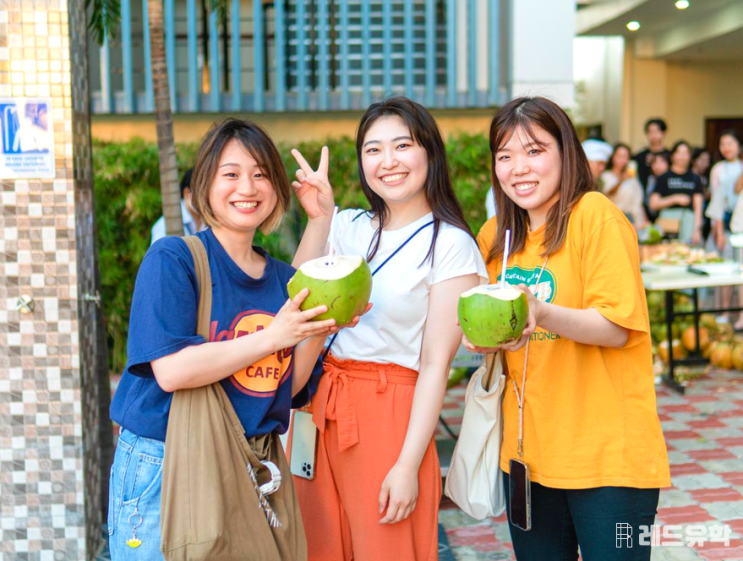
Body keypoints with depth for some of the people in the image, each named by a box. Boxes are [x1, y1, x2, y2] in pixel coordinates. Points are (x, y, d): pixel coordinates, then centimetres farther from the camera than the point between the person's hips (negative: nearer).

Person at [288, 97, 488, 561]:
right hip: (319, 407, 5)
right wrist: (318, 219, -9)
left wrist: (408, 465, -13)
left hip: (389, 414, -5)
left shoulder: (450, 244, -6)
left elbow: (436, 364, -10)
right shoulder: (349, 227, 9)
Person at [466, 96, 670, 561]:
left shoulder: (596, 217, -11)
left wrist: (541, 313, -33)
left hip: (607, 454, -6)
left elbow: (616, 328, -18)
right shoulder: (497, 235, 8)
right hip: (527, 450, 6)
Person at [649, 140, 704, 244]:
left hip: (689, 220, 2)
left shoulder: (695, 179, 13)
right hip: (669, 219, -1)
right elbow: (653, 204, 1)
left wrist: (697, 229, -2)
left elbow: (698, 207, 7)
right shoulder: (664, 178, 8)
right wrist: (675, 199, -5)